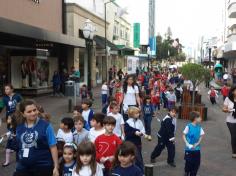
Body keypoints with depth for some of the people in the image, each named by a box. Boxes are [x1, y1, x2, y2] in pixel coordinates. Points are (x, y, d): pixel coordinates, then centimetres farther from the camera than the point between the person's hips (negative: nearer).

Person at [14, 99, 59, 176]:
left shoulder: (46, 126, -9)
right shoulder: (19, 128, 4)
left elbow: (53, 147, -8)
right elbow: (18, 148, 13)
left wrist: (56, 167, -9)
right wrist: (18, 165, 17)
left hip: (43, 167, -4)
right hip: (23, 167, 4)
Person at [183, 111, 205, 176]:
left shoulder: (199, 127, 0)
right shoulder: (188, 126, -13)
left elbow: (201, 136, 4)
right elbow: (184, 136, -7)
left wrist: (197, 144, -10)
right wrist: (187, 143, -18)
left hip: (197, 149, 4)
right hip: (189, 149, -4)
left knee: (196, 163, 9)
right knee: (188, 162, 2)